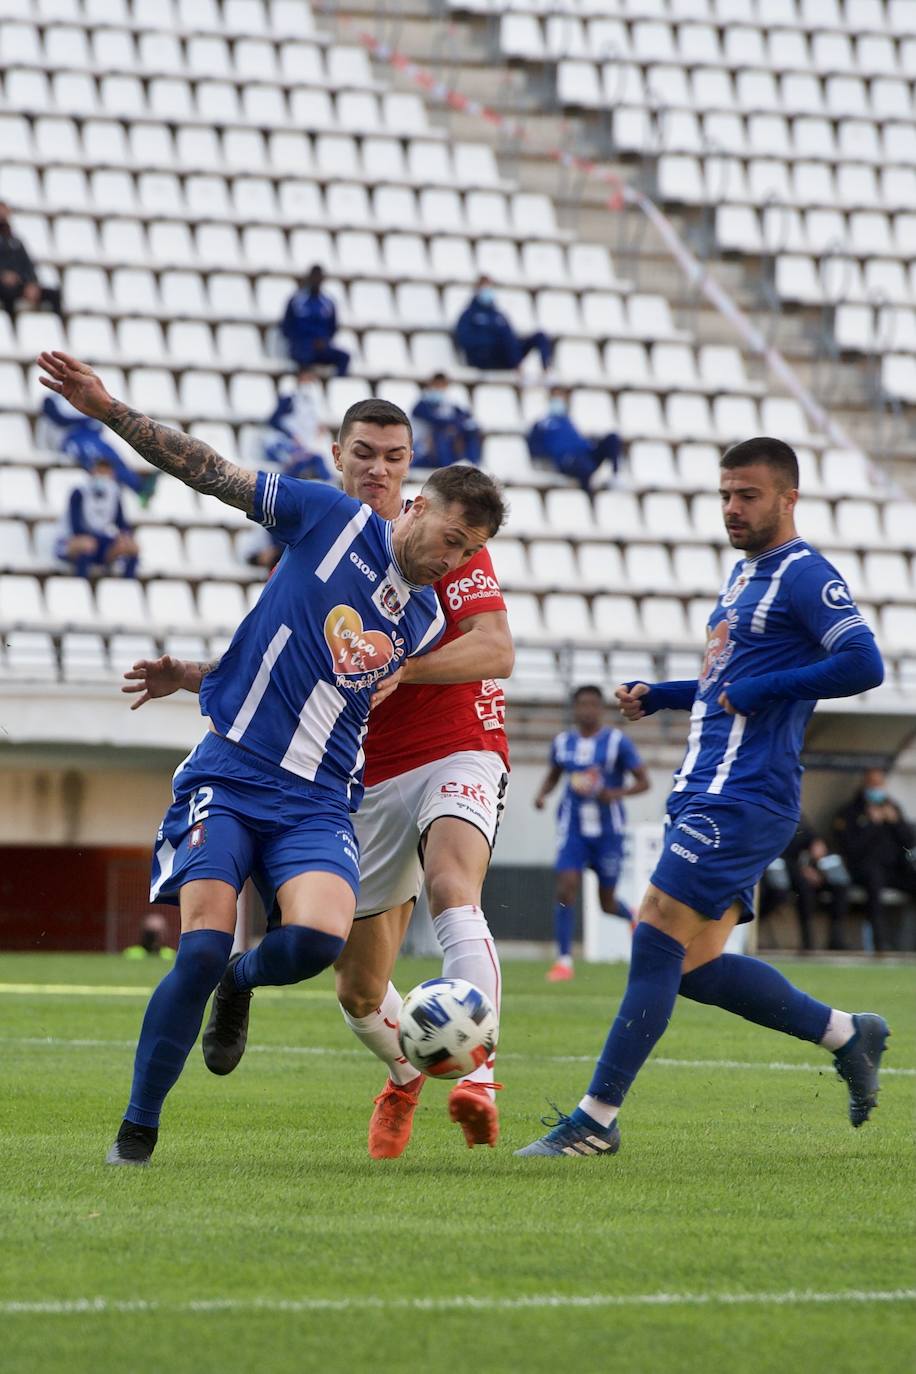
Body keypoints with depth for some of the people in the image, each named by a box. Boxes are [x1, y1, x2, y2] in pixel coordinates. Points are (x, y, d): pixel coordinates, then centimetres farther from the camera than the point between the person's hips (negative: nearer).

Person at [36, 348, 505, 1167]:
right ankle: (137, 1131, 0)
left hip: (318, 800, 3)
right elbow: (210, 473, 0)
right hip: (228, 775, -3)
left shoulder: (423, 623, 8)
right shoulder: (334, 519, -2)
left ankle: (242, 984, 13)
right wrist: (107, 409, -6)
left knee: (320, 937, -24)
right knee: (203, 952, -17)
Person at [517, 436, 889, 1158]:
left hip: (744, 798, -10)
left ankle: (597, 1118, -10)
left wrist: (759, 690, -18)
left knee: (658, 940, -12)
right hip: (706, 794, 10)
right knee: (697, 966, 9)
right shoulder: (745, 574, 21)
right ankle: (848, 1034, 23)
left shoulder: (805, 576, -8)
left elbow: (864, 665, -21)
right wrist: (656, 696, 17)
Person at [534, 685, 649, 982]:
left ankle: (633, 916, 44)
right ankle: (564, 961, -10)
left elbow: (643, 781, -4)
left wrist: (617, 794, -22)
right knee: (565, 890, -15)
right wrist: (542, 794, 0)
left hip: (608, 831, -2)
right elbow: (553, 775, 21)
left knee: (607, 903, 7)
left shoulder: (617, 742, -6)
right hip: (573, 829, 2)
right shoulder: (562, 742, 4)